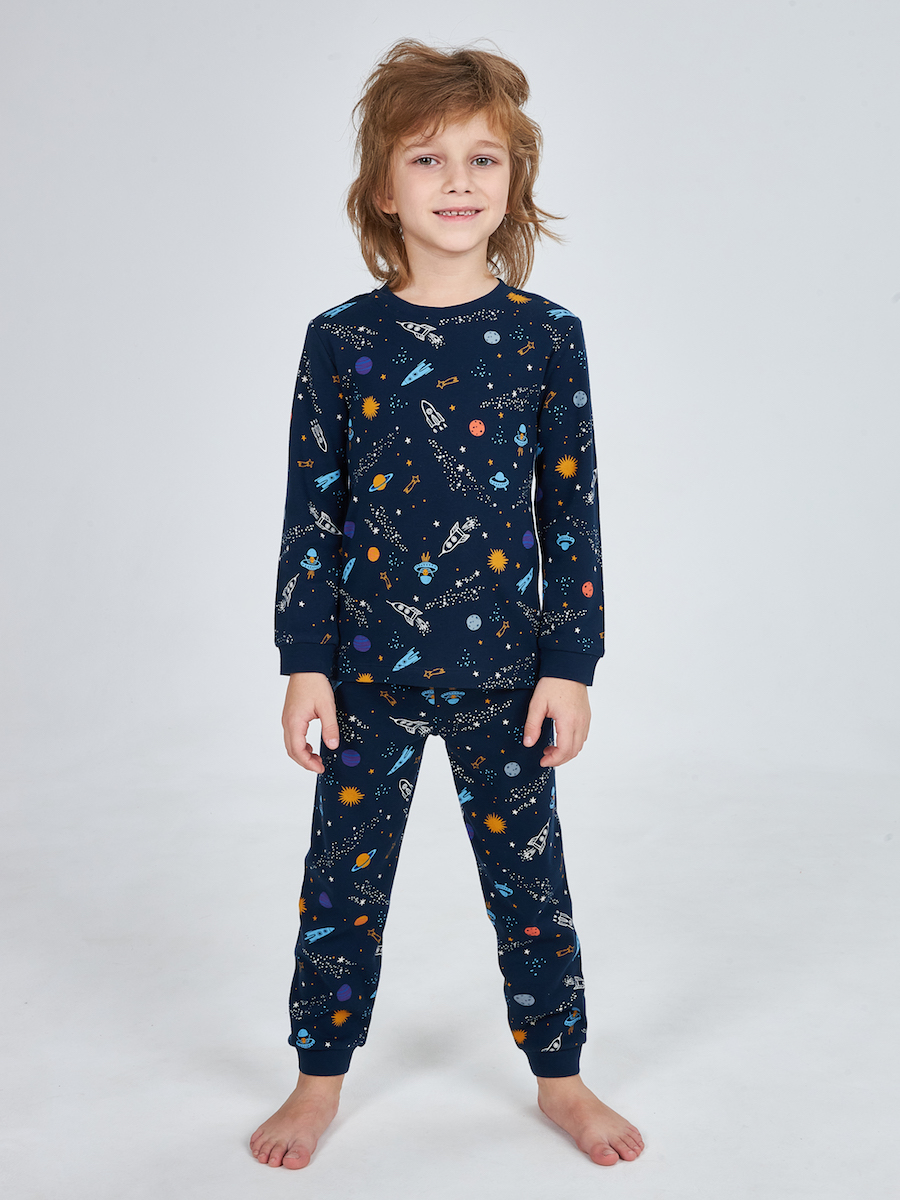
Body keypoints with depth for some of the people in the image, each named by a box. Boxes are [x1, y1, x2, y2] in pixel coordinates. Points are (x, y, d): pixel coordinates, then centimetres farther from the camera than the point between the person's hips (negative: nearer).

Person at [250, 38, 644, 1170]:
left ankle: (560, 1077, 33)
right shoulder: (342, 339, -3)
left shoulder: (545, 335, -2)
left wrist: (571, 663, -2)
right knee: (342, 881, 12)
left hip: (504, 672, 0)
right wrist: (305, 663, -3)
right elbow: (313, 514, 0)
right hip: (370, 669, 1)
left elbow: (571, 514, 0)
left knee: (529, 880, 12)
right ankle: (319, 1079, 33)